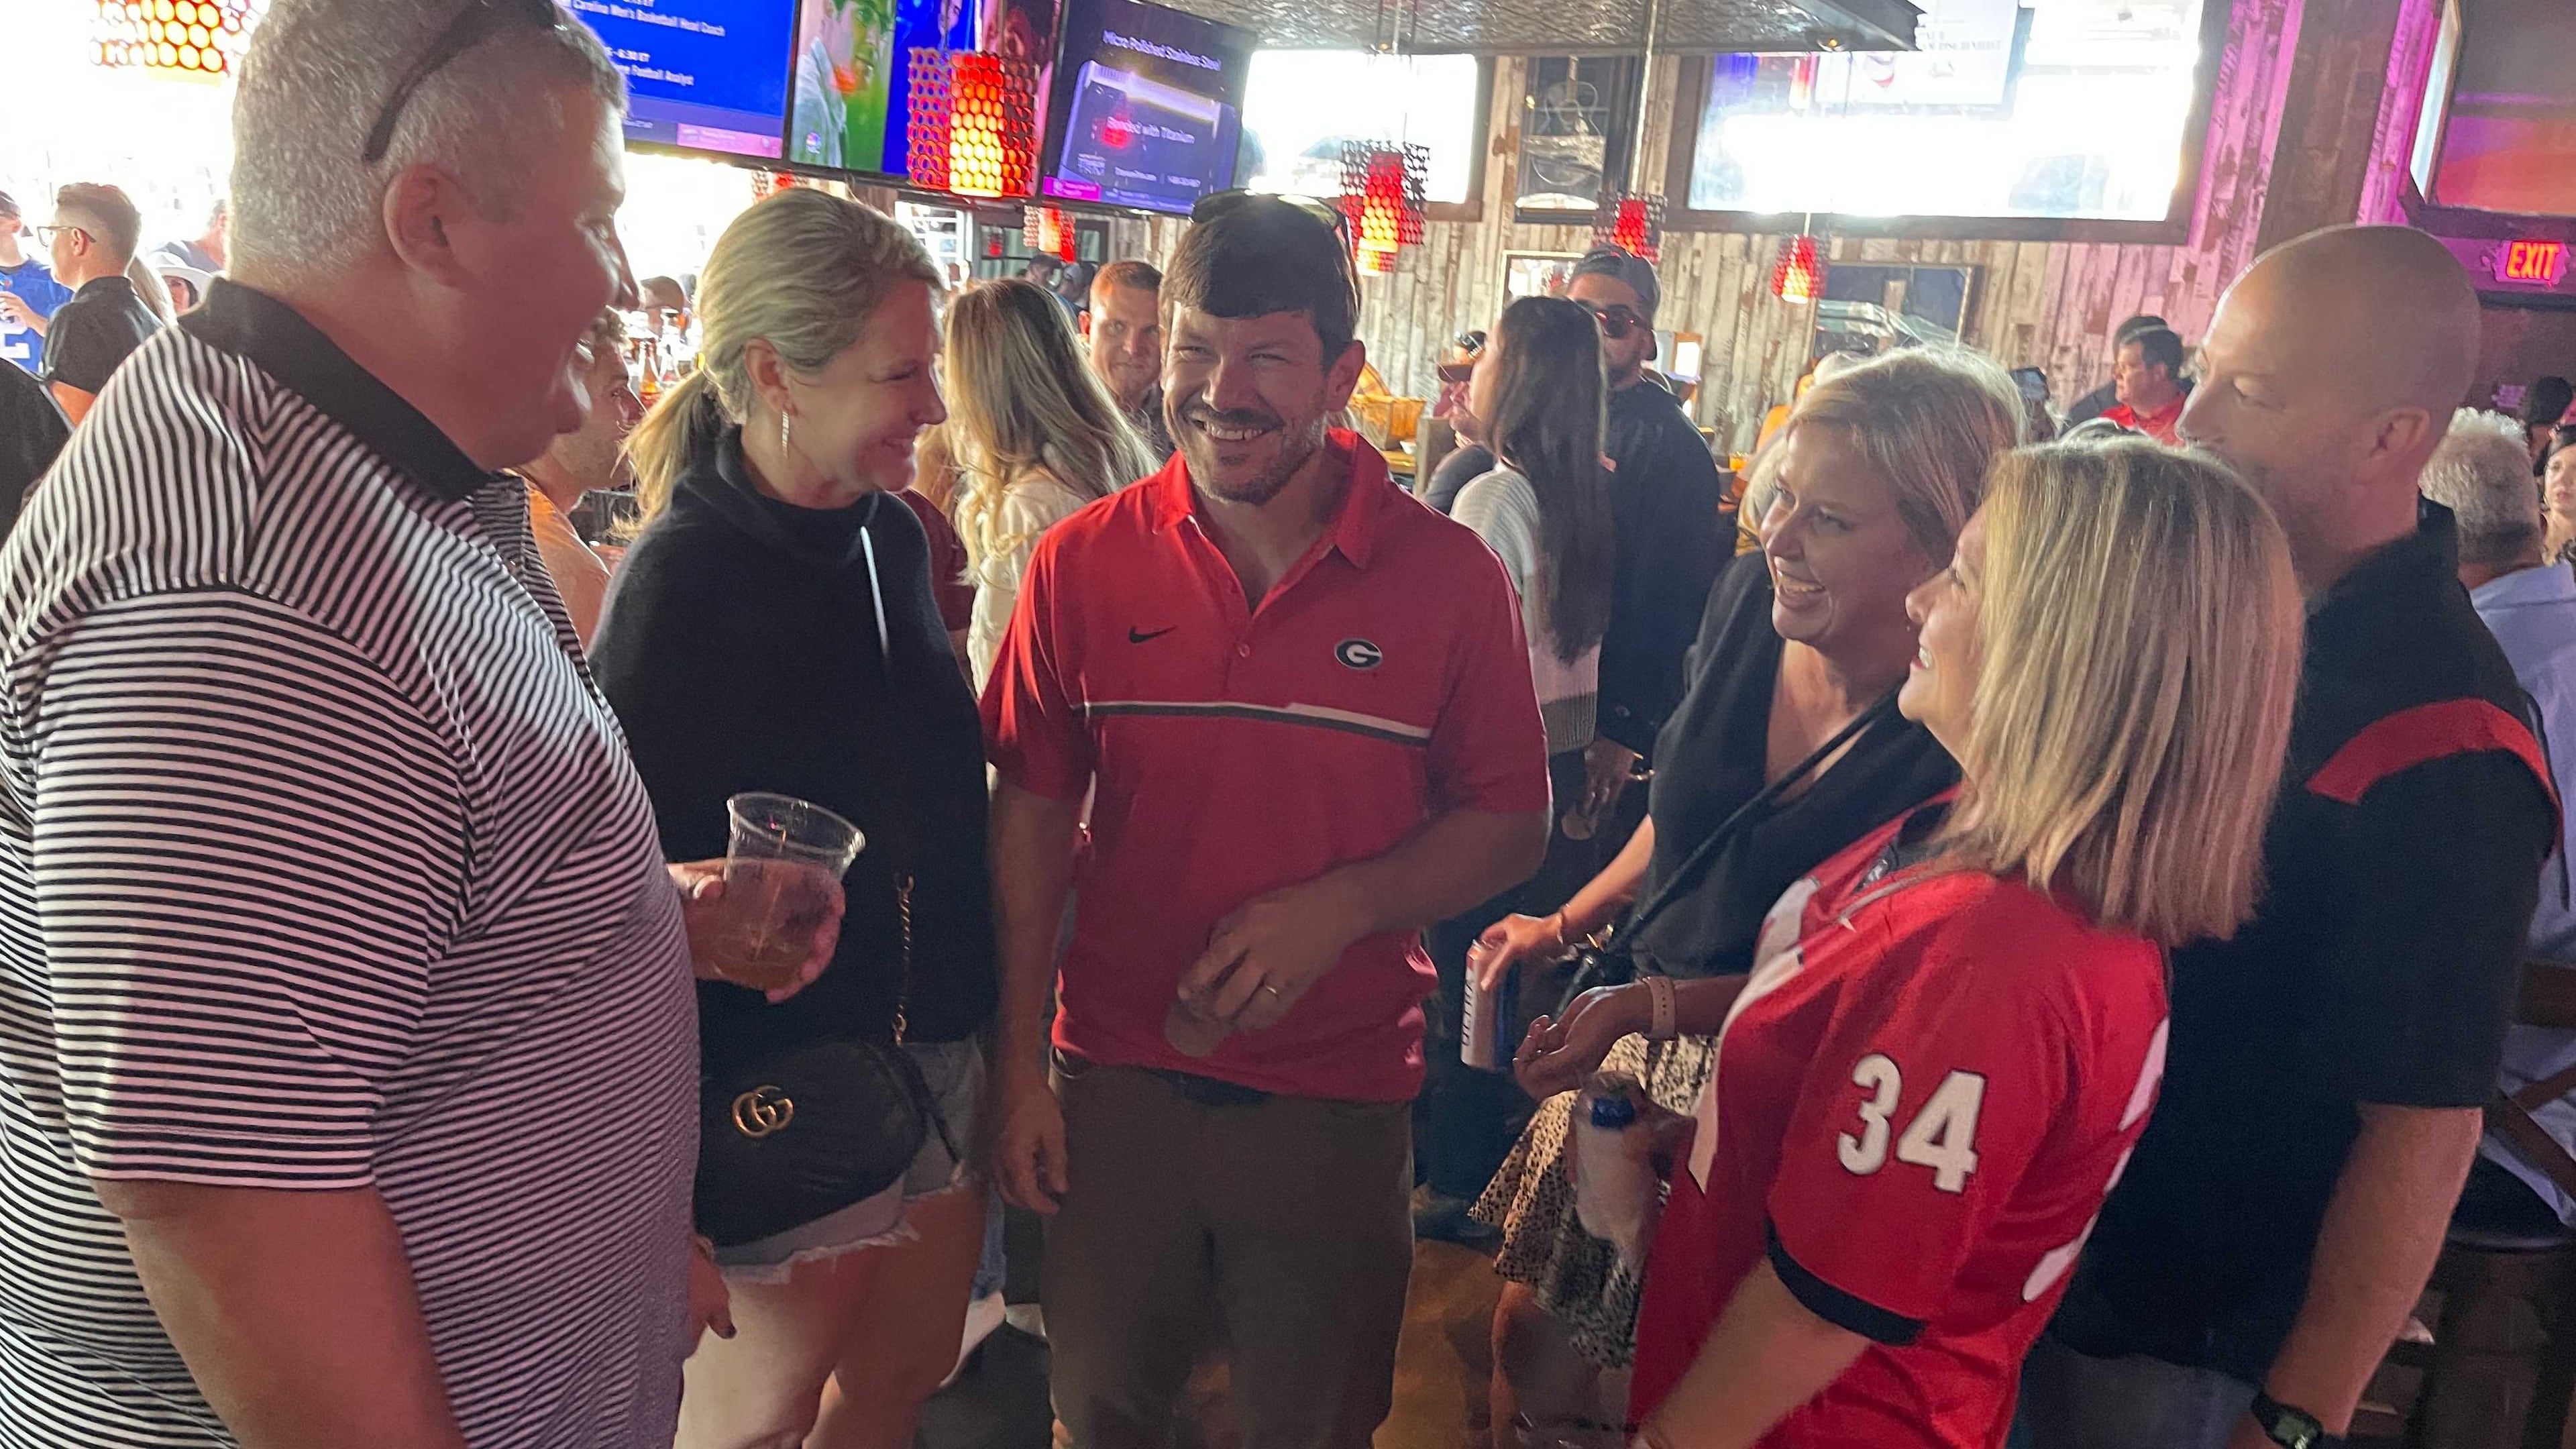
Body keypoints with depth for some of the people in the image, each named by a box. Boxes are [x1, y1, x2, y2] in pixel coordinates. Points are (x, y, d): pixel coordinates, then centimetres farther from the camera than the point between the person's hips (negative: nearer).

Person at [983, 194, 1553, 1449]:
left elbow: (1511, 823, -3)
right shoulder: (1084, 564, -6)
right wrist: (1019, 1066, -1)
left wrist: (1340, 903, -20)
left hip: (1341, 1101, -1)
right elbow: (1031, 816, -1)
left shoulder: (1449, 577, -10)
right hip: (1116, 1078, 1)